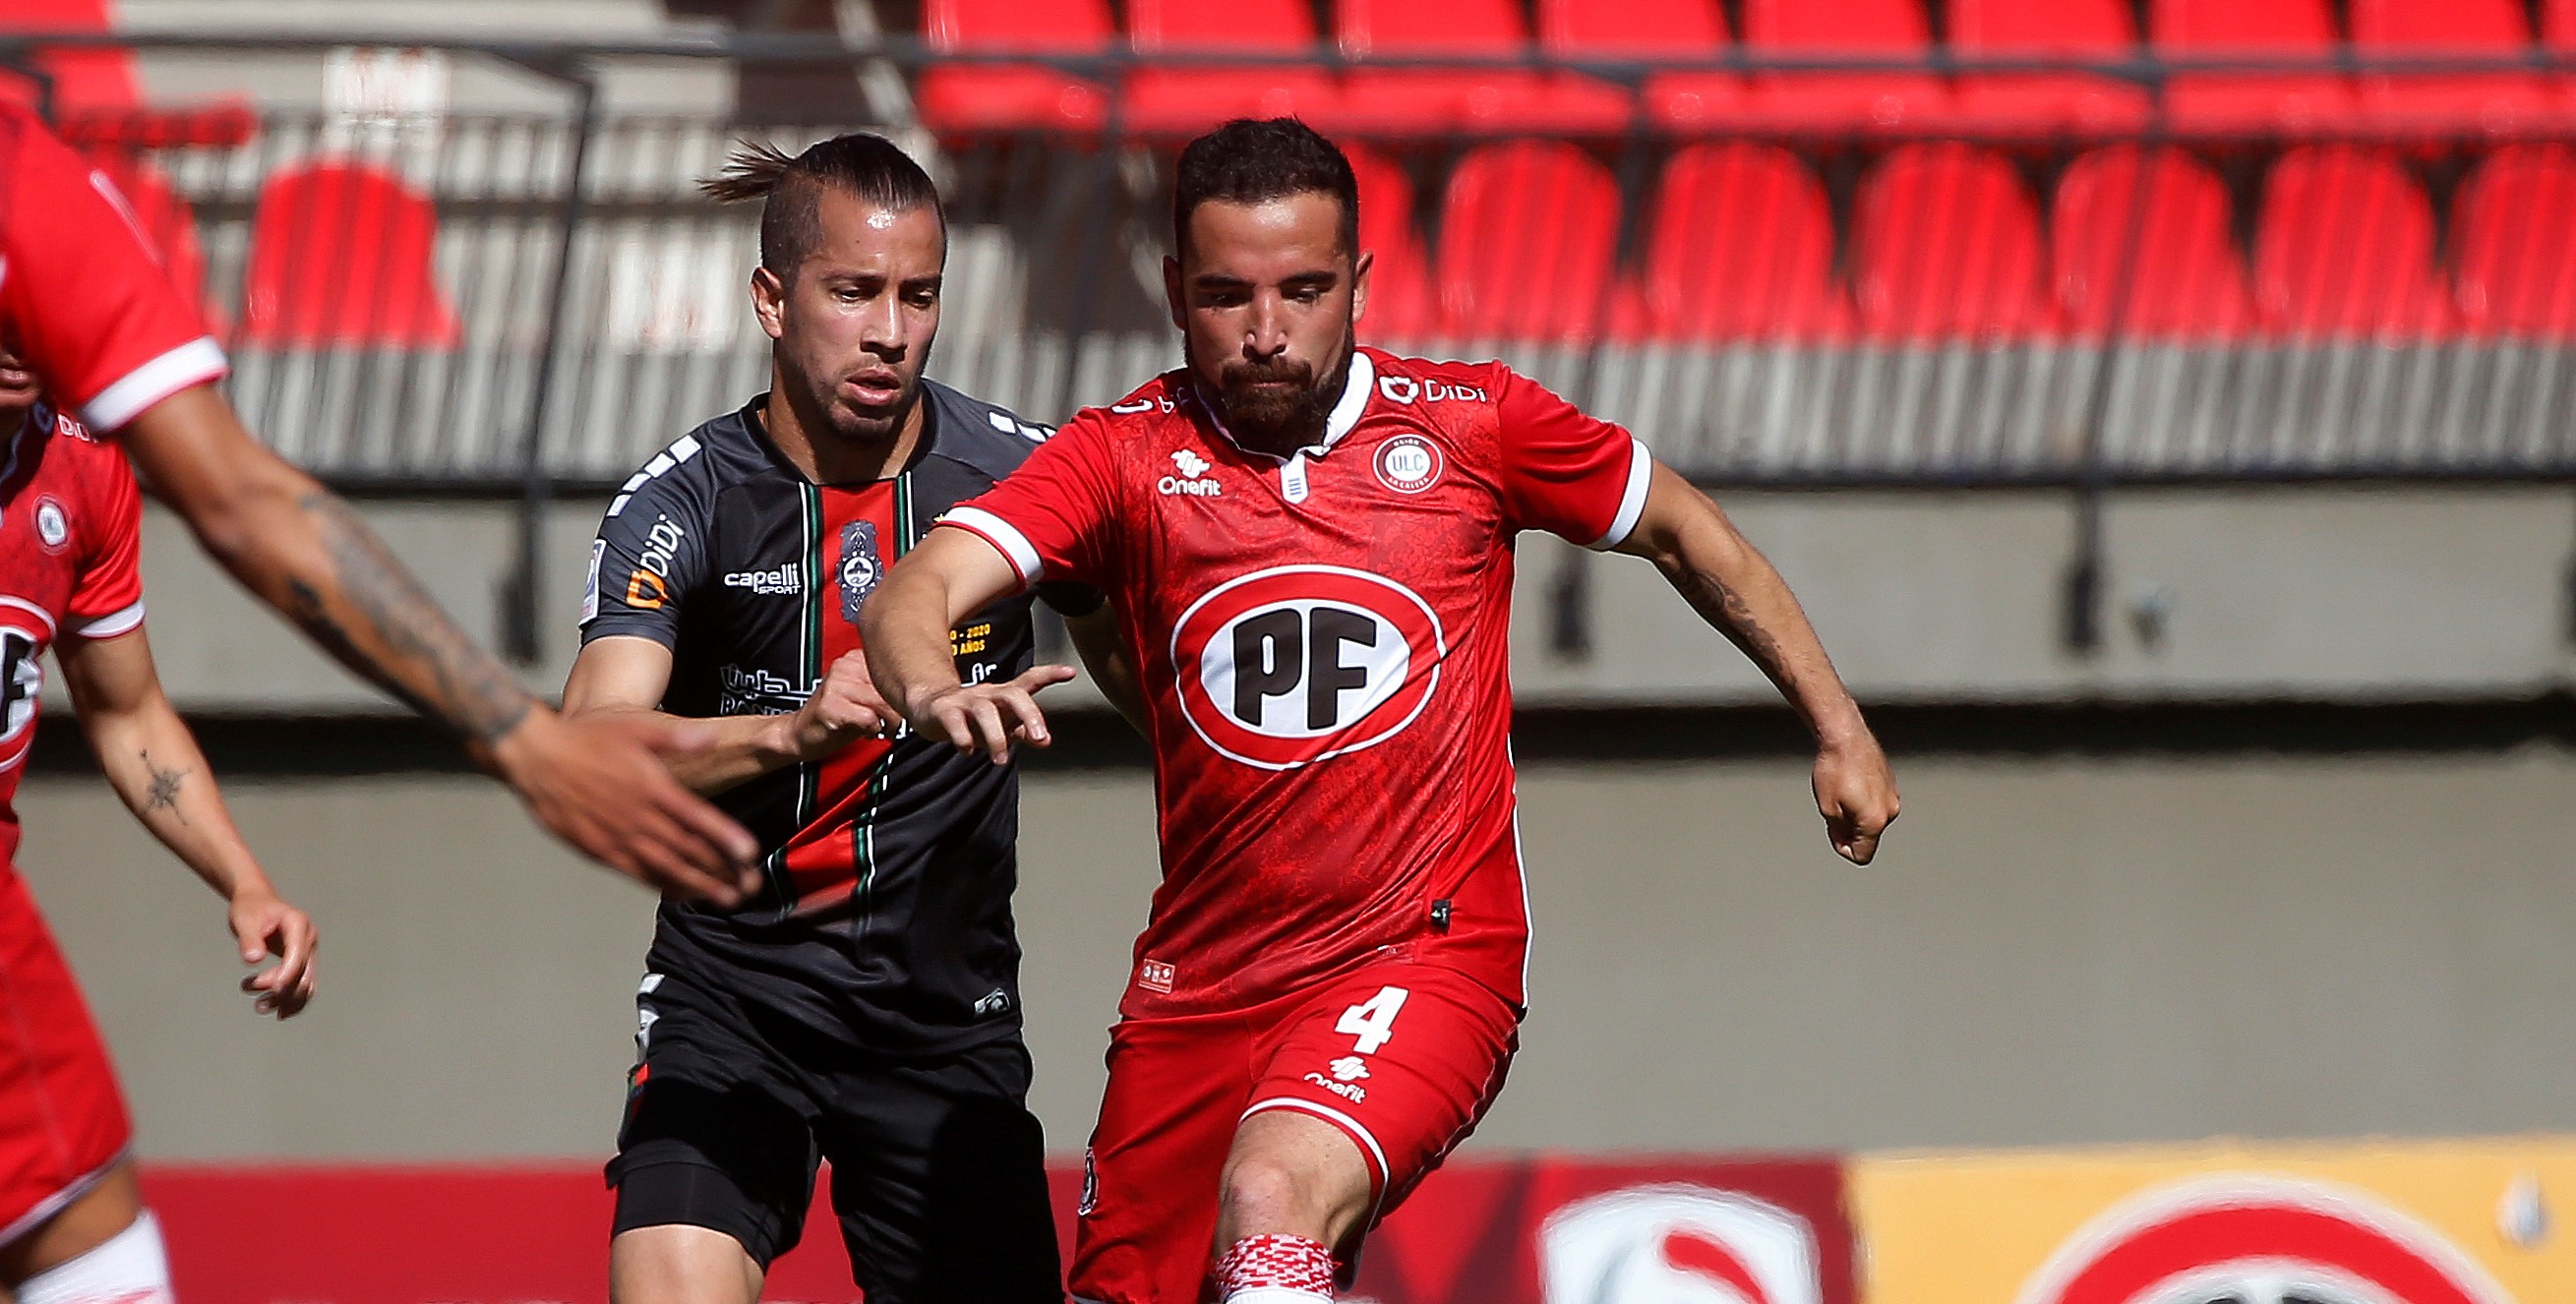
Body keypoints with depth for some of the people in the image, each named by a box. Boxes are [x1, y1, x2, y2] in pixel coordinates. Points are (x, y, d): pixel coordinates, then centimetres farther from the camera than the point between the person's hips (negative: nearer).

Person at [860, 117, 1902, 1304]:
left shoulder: (1470, 425, 0)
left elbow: (1683, 533, 16)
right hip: (1199, 976, 3)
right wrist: (933, 690, -37)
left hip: (1424, 959, -3)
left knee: (1273, 1200, -30)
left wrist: (1835, 726, 17)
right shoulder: (1127, 455, -1)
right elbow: (917, 591, -14)